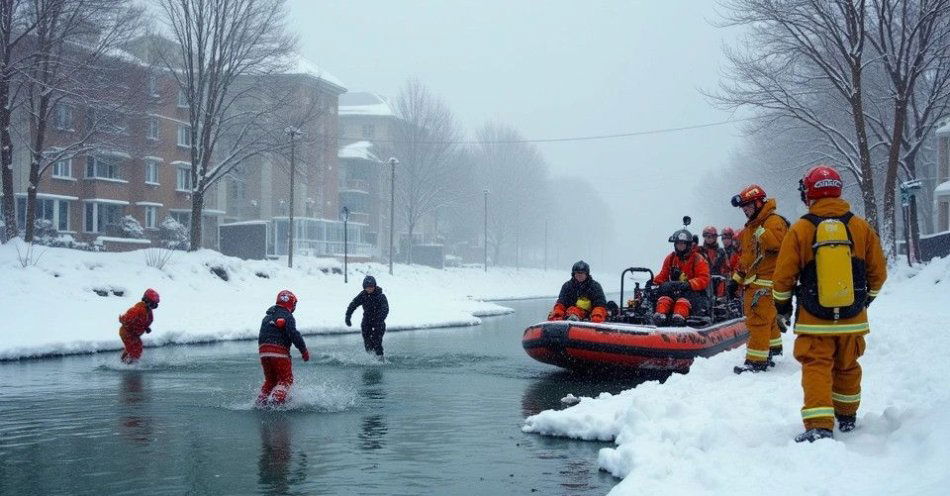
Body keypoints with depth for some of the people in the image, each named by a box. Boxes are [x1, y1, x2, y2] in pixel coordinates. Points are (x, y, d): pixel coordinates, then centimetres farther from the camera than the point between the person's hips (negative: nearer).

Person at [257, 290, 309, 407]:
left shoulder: (267, 316, 22)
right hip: (279, 351, -7)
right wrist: (304, 351, -10)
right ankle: (276, 399, -17)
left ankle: (261, 402, 10)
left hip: (263, 351, 7)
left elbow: (261, 335, 25)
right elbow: (294, 335, -14)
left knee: (270, 380, 20)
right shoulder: (287, 316, -4)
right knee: (286, 379, 2)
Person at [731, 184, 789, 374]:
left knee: (758, 319, -13)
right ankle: (773, 348, 34)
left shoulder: (774, 221, -9)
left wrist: (760, 230, -25)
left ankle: (756, 360, -12)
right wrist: (736, 279, 23)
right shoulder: (749, 228, 21)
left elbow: (776, 243, -30)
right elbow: (744, 257, 27)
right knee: (766, 318, 20)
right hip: (752, 282, 10)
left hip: (765, 283, -10)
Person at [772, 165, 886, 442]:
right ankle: (846, 417, 35)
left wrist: (782, 303, 13)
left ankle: (819, 427, -16)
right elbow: (878, 272, 6)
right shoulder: (861, 227, -1)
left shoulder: (800, 229, -8)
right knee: (847, 367, 19)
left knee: (816, 368, -2)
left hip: (813, 318, -3)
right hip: (853, 317, 3)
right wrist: (867, 298, 24)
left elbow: (784, 276, -5)